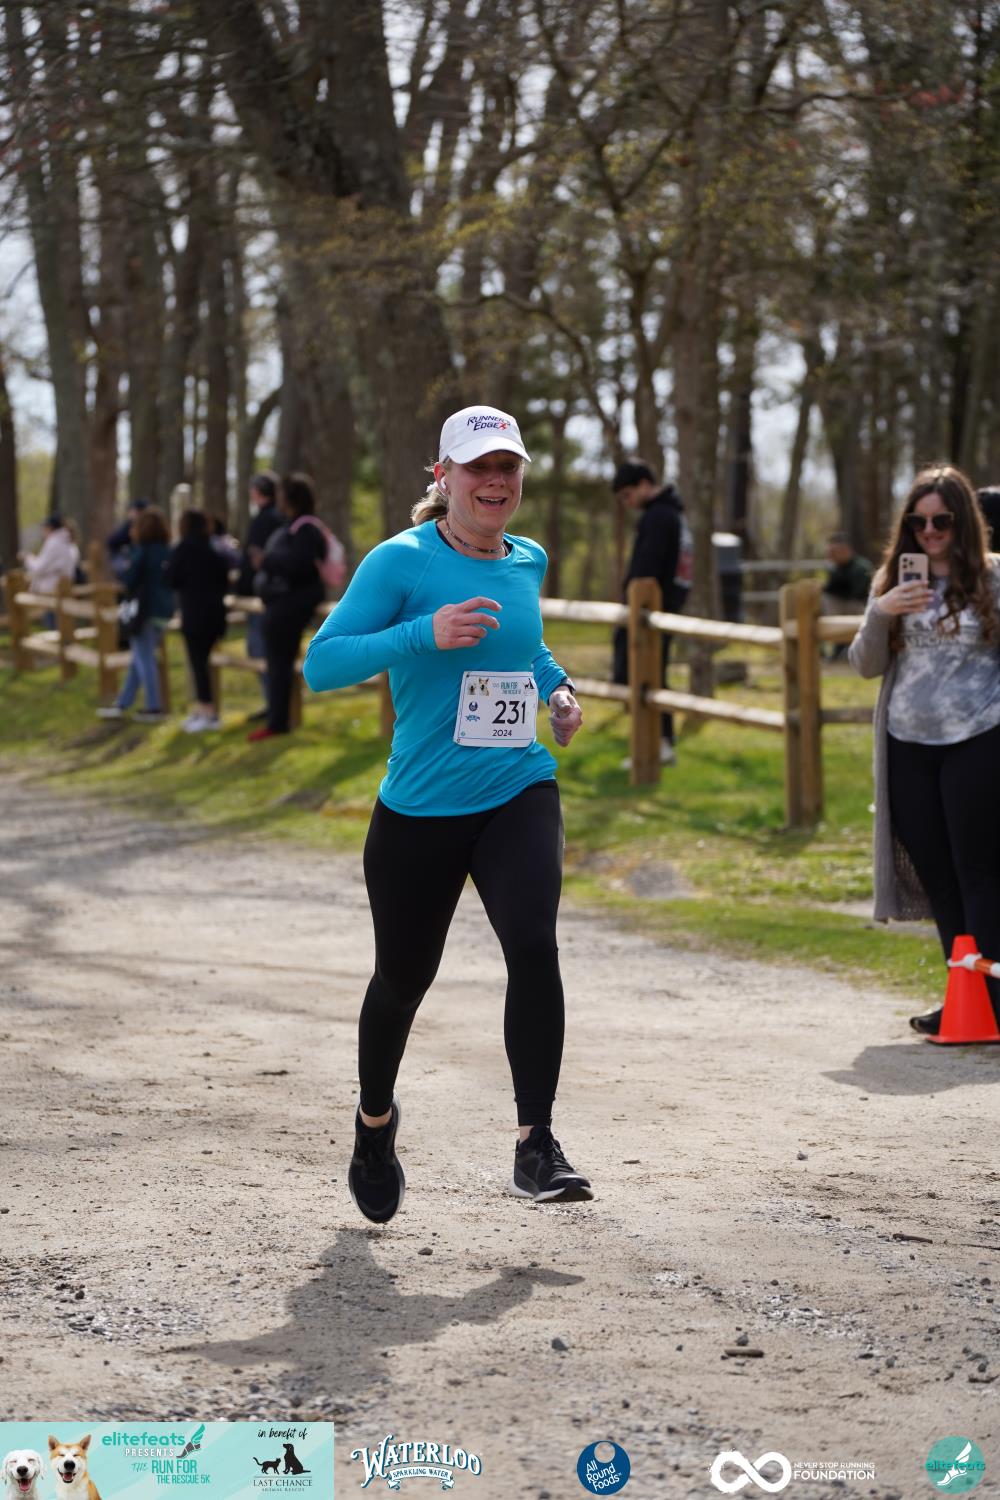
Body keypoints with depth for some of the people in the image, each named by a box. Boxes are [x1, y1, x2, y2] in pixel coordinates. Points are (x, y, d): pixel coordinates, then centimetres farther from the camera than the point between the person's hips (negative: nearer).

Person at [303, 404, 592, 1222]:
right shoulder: (402, 561, -9)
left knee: (534, 945, -22)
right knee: (403, 978, 11)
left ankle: (537, 1144, -18)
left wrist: (557, 685, 11)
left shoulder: (527, 562, 8)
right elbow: (322, 663, -16)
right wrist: (426, 634, -27)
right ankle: (376, 1119, 41)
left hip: (519, 796, 3)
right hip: (420, 809, -3)